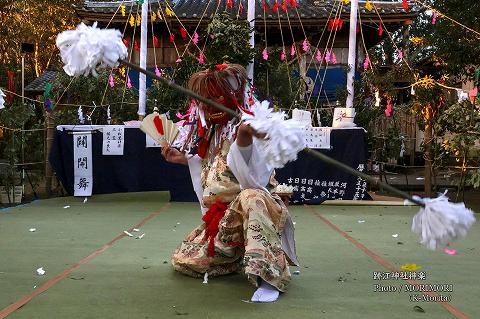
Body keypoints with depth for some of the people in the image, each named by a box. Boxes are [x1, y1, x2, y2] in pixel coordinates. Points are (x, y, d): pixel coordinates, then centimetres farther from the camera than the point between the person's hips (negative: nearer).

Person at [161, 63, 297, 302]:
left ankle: (268, 276, -39)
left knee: (251, 197, -43)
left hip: (251, 208, -8)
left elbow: (255, 180, -28)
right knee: (182, 261, 2)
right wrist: (185, 159, 18)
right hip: (223, 217, 8)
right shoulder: (210, 133, 11)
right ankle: (243, 257, 13)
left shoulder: (246, 129, -13)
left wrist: (244, 142, -42)